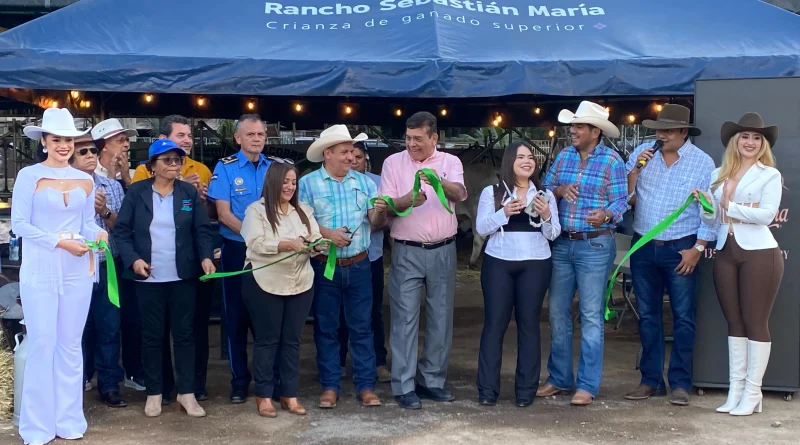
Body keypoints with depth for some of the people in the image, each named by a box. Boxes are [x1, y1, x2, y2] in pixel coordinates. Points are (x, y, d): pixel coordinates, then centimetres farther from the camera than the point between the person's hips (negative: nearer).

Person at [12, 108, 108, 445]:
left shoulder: (85, 181, 9)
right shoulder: (29, 176, -3)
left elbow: (88, 222, 11)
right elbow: (19, 224, -9)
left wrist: (98, 234, -12)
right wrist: (60, 242, -16)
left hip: (77, 270, 4)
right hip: (40, 270, -4)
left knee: (71, 344, 9)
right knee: (42, 344, -2)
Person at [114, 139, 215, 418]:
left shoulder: (189, 192, 4)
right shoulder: (137, 192, -1)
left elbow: (202, 230, 3)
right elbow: (121, 230, -1)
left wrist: (206, 257, -14)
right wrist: (132, 259, -14)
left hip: (183, 277, 1)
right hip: (148, 277, -1)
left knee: (184, 333, 5)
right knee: (152, 335, 7)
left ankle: (186, 393, 14)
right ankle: (154, 393, 19)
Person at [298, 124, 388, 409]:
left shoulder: (364, 182, 6)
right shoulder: (308, 183, -2)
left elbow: (376, 224, 3)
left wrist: (381, 212, -17)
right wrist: (326, 233, -20)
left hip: (358, 266, 2)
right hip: (324, 267, -2)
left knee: (361, 327, 5)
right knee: (326, 328, 7)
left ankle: (366, 386, 12)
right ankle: (330, 386, 16)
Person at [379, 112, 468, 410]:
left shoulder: (450, 162, 3)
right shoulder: (393, 163, 2)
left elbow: (459, 194, -15)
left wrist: (439, 181, -37)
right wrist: (407, 200, -26)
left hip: (443, 251, 2)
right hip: (407, 252, -2)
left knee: (441, 318, 8)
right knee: (405, 319, -3)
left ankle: (432, 380, 20)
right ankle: (404, 386, 3)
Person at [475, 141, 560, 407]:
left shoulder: (545, 195, 9)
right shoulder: (491, 192, 4)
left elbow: (553, 235, 6)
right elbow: (481, 228, -3)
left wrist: (546, 216, -13)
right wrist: (504, 213, -17)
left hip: (535, 264, 1)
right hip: (498, 263, -1)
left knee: (529, 323, 2)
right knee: (494, 323, -2)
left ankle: (526, 389, 9)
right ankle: (487, 389, 3)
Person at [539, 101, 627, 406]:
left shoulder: (612, 161, -5)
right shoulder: (564, 156, 10)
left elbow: (621, 201, -9)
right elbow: (545, 188, 11)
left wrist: (607, 215, -29)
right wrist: (559, 190, -10)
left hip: (595, 246, -5)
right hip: (561, 244, 6)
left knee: (591, 316, -1)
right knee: (558, 313, 10)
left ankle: (587, 386, 6)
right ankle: (559, 378, 22)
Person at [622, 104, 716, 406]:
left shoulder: (702, 162, -4)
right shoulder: (641, 154, 2)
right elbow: (625, 198, 2)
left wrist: (697, 249, -9)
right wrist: (635, 170, -13)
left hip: (680, 250, -3)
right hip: (643, 247, 3)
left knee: (683, 317, 1)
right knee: (647, 316, 10)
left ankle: (680, 383, 11)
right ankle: (651, 380, 20)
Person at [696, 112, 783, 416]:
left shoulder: (769, 174, -1)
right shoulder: (718, 175, 12)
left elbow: (767, 214, -14)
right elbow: (713, 220, 9)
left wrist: (731, 208, -13)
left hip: (760, 252, -5)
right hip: (725, 253, 5)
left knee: (755, 323, 0)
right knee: (735, 323, 9)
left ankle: (752, 393, 6)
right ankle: (736, 389, 15)